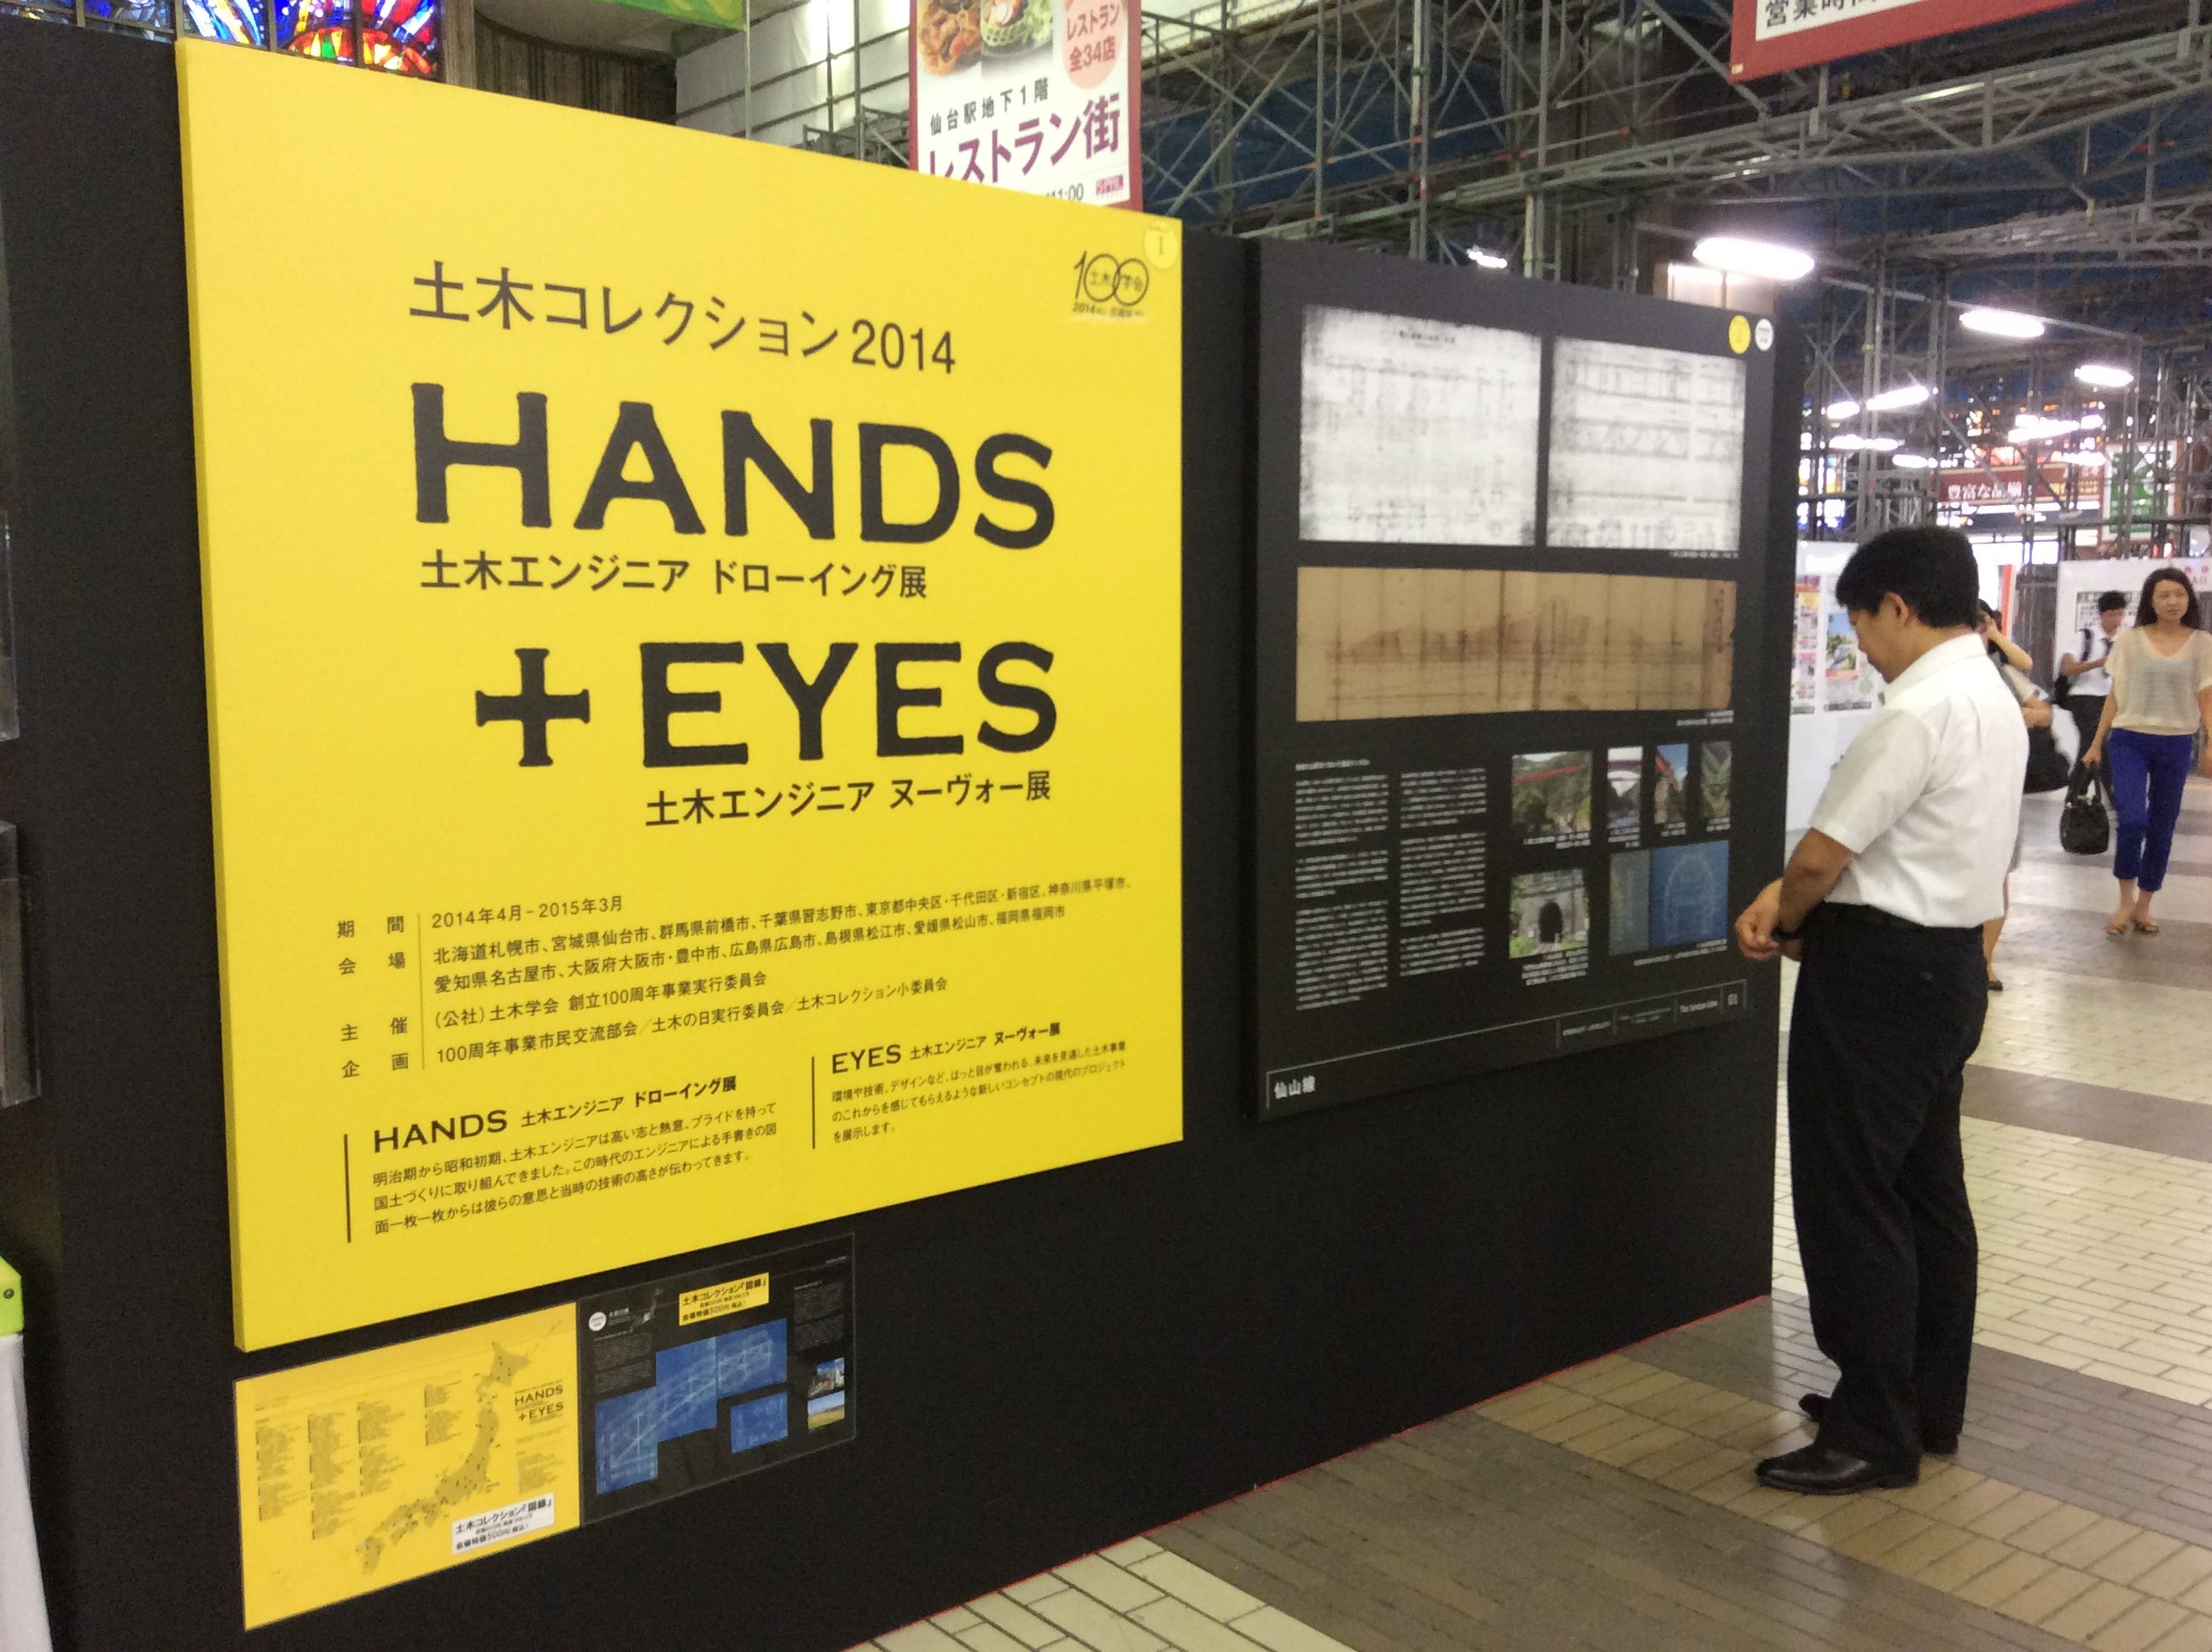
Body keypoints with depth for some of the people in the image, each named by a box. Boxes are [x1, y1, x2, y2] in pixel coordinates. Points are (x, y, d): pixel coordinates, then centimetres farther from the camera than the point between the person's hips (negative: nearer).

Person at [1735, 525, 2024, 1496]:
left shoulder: (1918, 711, -21)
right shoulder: (1993, 698, 12)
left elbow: (1824, 855, -20)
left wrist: (1784, 923, 0)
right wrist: (1786, 897, 2)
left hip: (1879, 974, -10)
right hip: (1950, 961, 10)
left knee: (1851, 1200, -1)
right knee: (1927, 1189, 17)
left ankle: (1875, 1436, 9)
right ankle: (1929, 1405, 30)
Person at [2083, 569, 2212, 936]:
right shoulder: (2130, 641, 1)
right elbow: (2115, 695, 6)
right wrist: (2097, 743, 5)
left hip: (2175, 744, 1)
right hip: (2129, 740, -1)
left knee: (2162, 827, 7)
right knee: (2132, 819, -16)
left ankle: (2143, 906, 20)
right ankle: (2126, 899, 3)